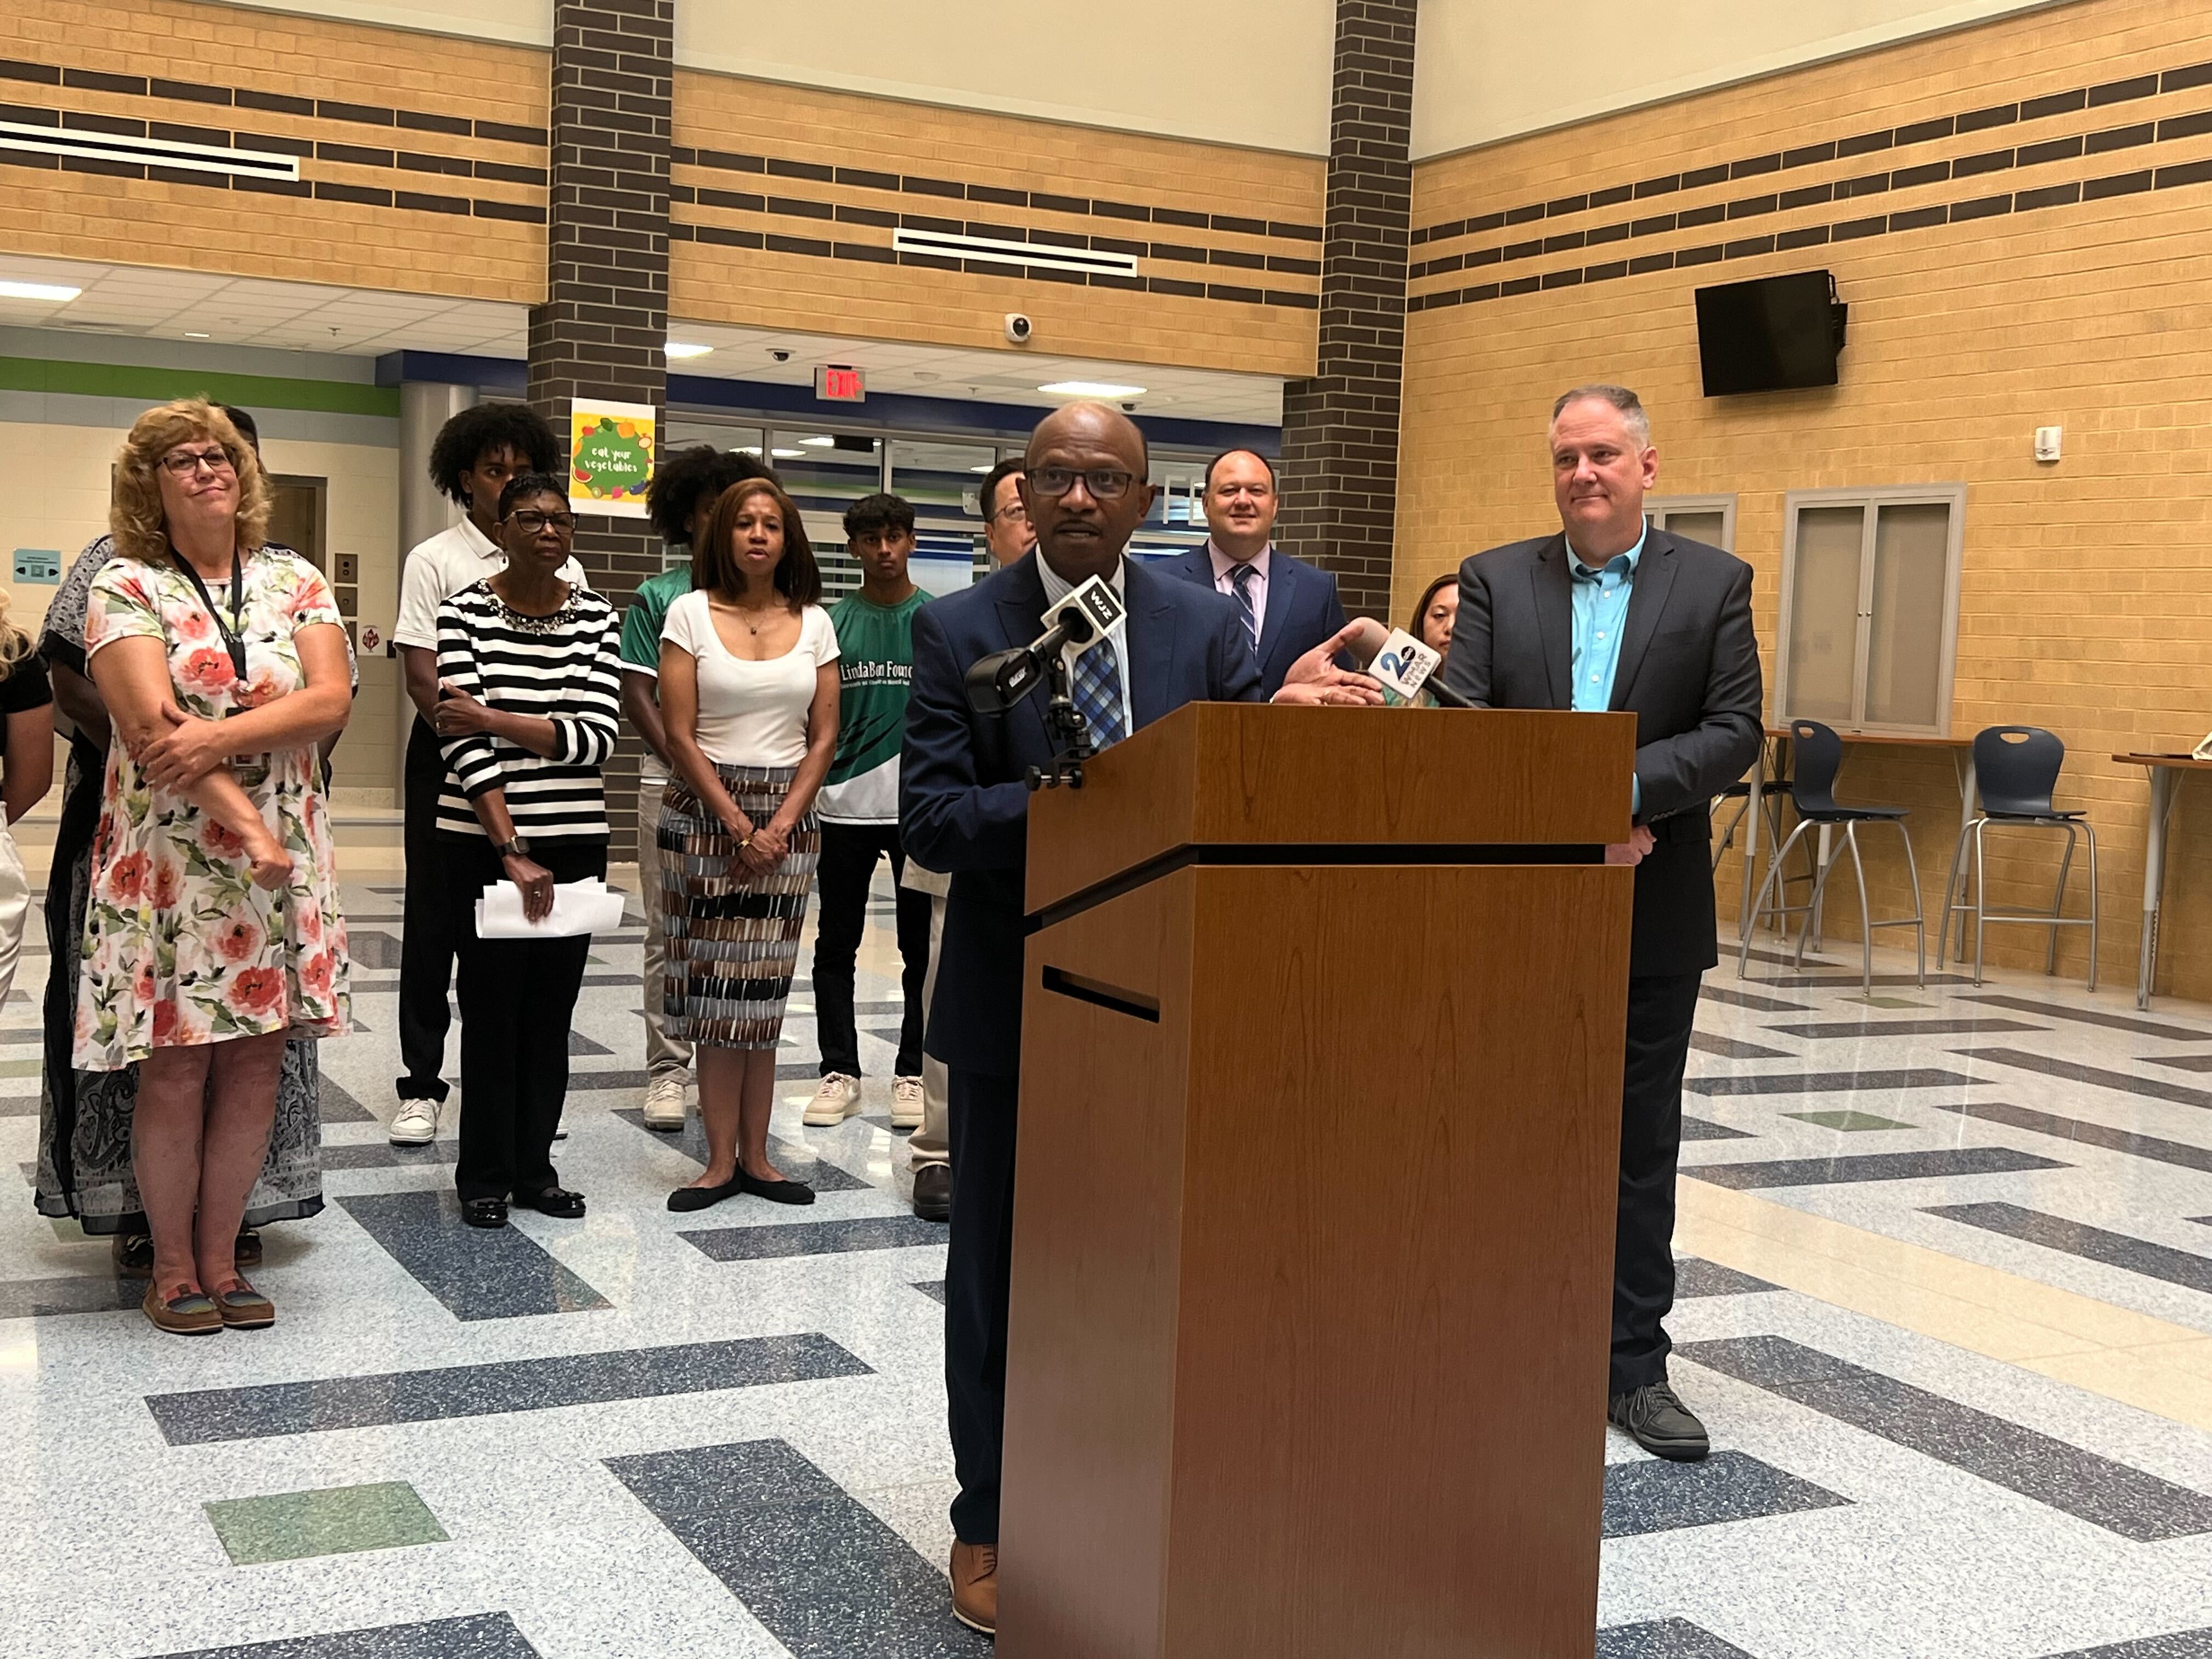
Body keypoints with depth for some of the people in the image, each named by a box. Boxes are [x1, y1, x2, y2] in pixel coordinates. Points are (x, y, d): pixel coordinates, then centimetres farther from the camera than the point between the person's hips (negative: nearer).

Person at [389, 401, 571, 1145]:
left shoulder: (563, 570, 9)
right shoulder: (435, 560, 0)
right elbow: (422, 672, -6)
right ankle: (421, 1085, 9)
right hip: (448, 752, -2)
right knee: (436, 919, 2)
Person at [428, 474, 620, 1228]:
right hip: (483, 839, -3)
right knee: (492, 1006, 2)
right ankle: (485, 1176, 14)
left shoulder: (597, 617, 3)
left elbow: (597, 737, -7)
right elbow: (466, 745, -13)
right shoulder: (465, 613, -5)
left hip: (576, 839, 3)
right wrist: (512, 850, -19)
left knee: (552, 1008, 8)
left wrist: (494, 718, -15)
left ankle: (534, 1167, 20)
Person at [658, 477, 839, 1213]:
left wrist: (781, 826, -6)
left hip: (788, 816, 2)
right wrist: (739, 826, -10)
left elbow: (823, 738, 6)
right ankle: (723, 1160, 2)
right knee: (716, 984, -2)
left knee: (764, 990, 4)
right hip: (705, 809, -2)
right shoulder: (691, 613, -1)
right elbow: (680, 736, -5)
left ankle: (754, 1156, 8)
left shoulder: (813, 623, 7)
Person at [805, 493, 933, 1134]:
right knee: (836, 944, 5)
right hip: (845, 806, 1)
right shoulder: (832, 623, 6)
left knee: (922, 947, 4)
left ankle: (912, 1074, 13)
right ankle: (839, 1071, 14)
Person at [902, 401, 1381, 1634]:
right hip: (1013, 1002, -1)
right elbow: (931, 818, -14)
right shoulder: (959, 631, -5)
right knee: (1001, 1266, 9)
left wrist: (1285, 715, -25)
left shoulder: (1208, 627, 1)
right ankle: (992, 1524, 24)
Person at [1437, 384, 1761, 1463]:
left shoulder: (1714, 583, 3)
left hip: (1651, 914, 0)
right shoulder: (1495, 581, 4)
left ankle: (1634, 1365, 19)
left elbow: (1734, 734, -6)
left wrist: (1624, 786, -21)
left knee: (1640, 1141, 8)